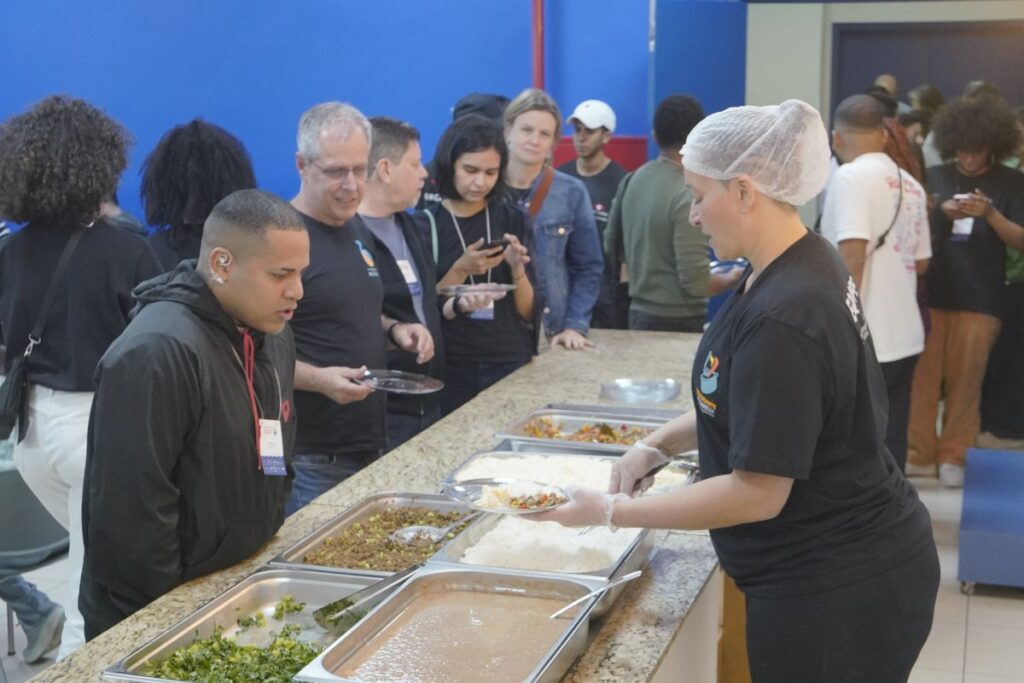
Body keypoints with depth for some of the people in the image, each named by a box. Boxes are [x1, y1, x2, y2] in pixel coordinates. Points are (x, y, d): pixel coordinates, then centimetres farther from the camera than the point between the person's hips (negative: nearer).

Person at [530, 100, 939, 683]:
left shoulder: (782, 319, -28)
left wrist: (610, 512, -19)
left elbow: (758, 493, -25)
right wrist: (659, 446, 5)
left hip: (833, 593, -9)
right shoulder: (804, 265, 3)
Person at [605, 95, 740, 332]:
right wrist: (732, 278, -2)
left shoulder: (632, 180, 3)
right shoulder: (688, 196, -19)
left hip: (638, 313, 7)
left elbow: (612, 247, 13)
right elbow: (696, 282, -21)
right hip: (678, 321, -7)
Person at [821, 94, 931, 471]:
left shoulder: (850, 176, -10)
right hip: (903, 335, 7)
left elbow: (852, 253, -21)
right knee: (890, 442, 12)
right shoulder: (911, 184, 12)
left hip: (863, 339, -7)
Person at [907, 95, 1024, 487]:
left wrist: (990, 213, -20)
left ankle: (953, 456, 14)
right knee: (922, 375, 2)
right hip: (930, 293, 1)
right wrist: (940, 212, -10)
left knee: (965, 379, 3)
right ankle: (920, 453, 12)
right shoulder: (934, 177, 6)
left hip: (980, 300, -1)